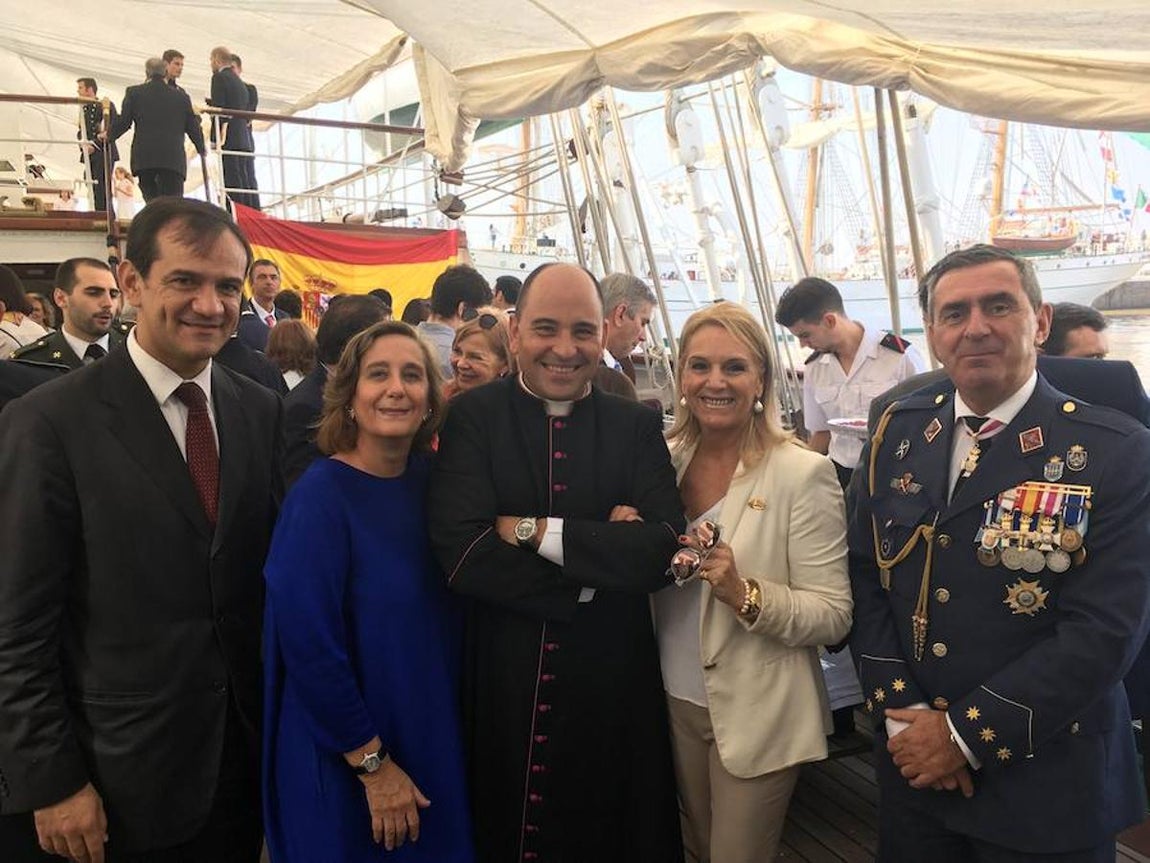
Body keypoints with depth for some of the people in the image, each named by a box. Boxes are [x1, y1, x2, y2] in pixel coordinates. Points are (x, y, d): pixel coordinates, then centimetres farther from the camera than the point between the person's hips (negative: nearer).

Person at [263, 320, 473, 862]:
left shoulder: (429, 478, -4)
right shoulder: (320, 495, -21)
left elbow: (440, 612, 4)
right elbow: (309, 647, -20)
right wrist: (373, 765, -15)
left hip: (429, 737, 6)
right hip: (341, 757, -6)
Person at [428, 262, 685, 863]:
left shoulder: (637, 427, -1)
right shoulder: (472, 418, -7)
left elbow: (661, 550, -14)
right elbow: (462, 554, -19)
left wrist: (535, 531, -18)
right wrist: (598, 566, -15)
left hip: (611, 687, 2)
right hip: (498, 685, -1)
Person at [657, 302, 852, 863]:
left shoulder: (804, 473, -16)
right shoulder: (665, 458, -2)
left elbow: (834, 617, -16)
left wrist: (746, 594, -31)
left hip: (755, 716, -4)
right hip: (676, 701, 5)